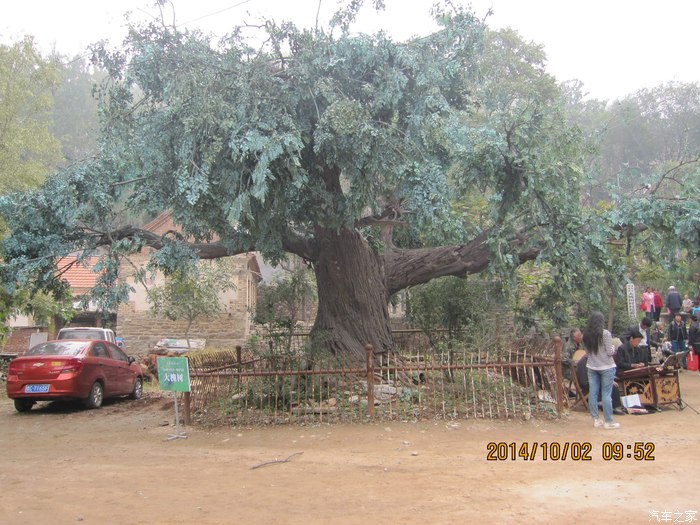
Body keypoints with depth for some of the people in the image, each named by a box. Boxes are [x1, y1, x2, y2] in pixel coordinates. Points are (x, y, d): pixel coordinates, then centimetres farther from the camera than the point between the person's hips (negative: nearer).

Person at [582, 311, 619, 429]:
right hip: (606, 367, -5)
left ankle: (596, 419, 13)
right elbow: (610, 352, -13)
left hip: (591, 367, 5)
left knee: (593, 393, 7)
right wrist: (613, 349, 7)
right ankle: (608, 421, 4)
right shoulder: (605, 333, -14)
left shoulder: (586, 334, 3)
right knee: (606, 394, 0)